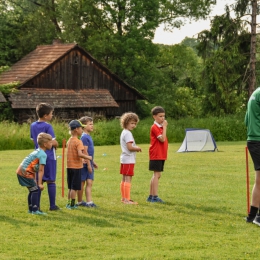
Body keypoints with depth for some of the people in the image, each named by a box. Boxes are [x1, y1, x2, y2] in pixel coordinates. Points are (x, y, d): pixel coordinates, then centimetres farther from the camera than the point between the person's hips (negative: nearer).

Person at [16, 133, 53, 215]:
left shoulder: (36, 151, 18)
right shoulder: (43, 154, -13)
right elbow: (41, 170, -17)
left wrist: (34, 180, 26)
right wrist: (40, 183, -17)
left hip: (20, 171, 10)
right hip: (25, 172, -10)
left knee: (32, 190, 18)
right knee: (35, 189, -6)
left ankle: (31, 209, 25)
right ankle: (35, 210, -9)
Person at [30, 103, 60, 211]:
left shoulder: (33, 126, 7)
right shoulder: (48, 126, -15)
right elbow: (53, 142, -18)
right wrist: (56, 144, 2)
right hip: (49, 156, -6)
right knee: (51, 181, 2)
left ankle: (36, 205, 8)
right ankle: (52, 205, 5)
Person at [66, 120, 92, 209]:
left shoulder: (69, 141, 10)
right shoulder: (78, 142, -16)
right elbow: (80, 154, -28)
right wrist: (88, 157, -12)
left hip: (69, 166, 8)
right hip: (76, 167, -8)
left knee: (70, 187, 16)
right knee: (74, 188, -1)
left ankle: (69, 203, 21)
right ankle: (72, 204, 1)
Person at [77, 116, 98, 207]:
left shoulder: (88, 136, 14)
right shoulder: (84, 137, -15)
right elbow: (85, 152, -19)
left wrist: (92, 162, 24)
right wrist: (88, 164, -19)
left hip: (89, 164, 9)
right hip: (85, 164, -9)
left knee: (89, 183, 3)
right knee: (82, 183, 2)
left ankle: (89, 201, 0)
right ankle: (80, 202, 10)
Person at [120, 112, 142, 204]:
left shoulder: (123, 132, 15)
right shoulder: (128, 133, -17)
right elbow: (130, 147, -24)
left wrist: (135, 148, 6)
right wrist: (138, 148, -8)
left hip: (124, 159, 10)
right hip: (129, 159, -10)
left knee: (124, 179, 15)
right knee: (128, 179, -10)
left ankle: (123, 198, 22)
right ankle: (127, 199, -11)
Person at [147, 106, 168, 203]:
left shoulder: (161, 127, 15)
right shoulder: (154, 127, -13)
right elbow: (162, 139, -22)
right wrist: (165, 127, -19)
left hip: (161, 155, 9)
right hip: (156, 155, -9)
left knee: (156, 175, 12)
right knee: (157, 174, -9)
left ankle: (151, 196, 18)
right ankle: (155, 196, -8)